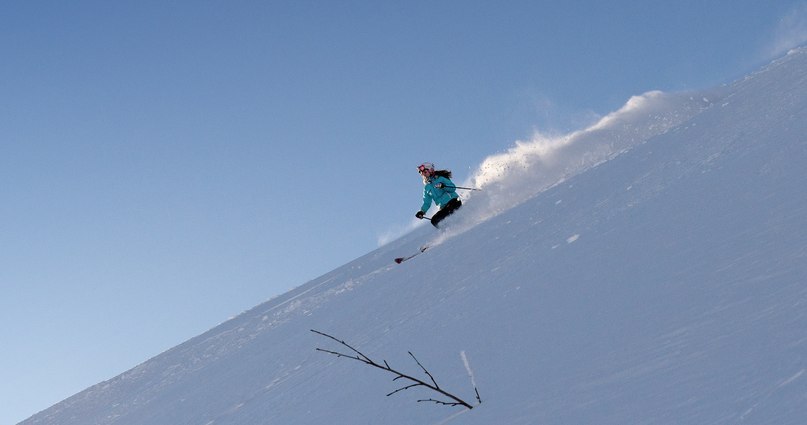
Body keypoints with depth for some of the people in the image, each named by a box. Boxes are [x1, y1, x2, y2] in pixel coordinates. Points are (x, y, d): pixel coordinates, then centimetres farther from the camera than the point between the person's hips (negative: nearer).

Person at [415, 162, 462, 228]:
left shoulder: (440, 178, 3)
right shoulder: (427, 188, 19)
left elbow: (453, 187, -5)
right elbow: (427, 203, 21)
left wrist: (443, 186, -22)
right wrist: (422, 212, 4)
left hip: (453, 201, -6)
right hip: (443, 208, 6)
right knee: (434, 220, -16)